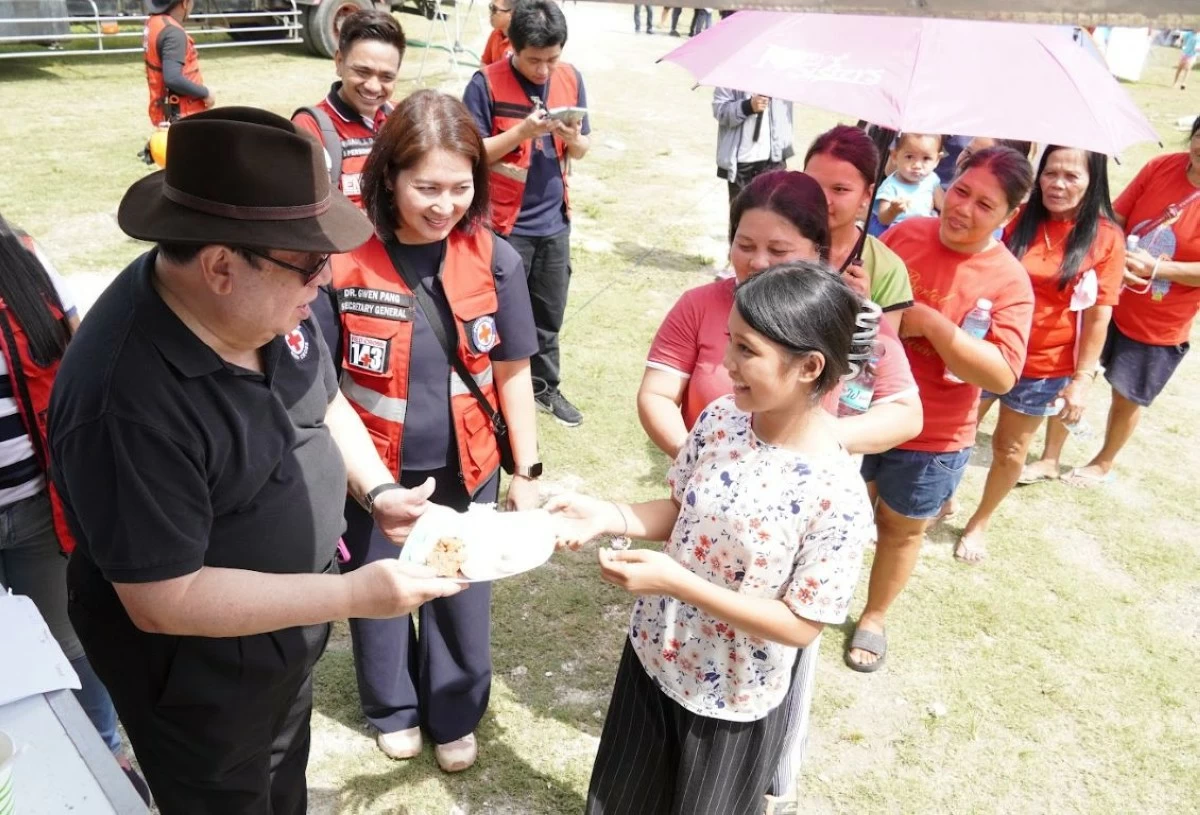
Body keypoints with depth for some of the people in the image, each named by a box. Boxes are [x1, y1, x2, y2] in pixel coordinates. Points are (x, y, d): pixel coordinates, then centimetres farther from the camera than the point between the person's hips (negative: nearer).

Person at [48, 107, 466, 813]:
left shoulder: (266, 301, -13)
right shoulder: (125, 403, -36)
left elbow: (324, 398, 5)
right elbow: (162, 601, -30)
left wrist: (379, 490, -11)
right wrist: (353, 595, -30)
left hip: (288, 633, 7)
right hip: (200, 680, -7)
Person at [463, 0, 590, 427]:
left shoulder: (571, 78, 3)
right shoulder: (487, 82, -11)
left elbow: (581, 151, 9)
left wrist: (573, 137, -14)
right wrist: (523, 131, -24)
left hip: (554, 221, 4)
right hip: (504, 223, -4)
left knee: (549, 314, 15)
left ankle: (546, 387, 31)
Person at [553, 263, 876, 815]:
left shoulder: (838, 497, -29)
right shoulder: (720, 419, -13)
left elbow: (801, 625, -22)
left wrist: (677, 582, -29)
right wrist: (606, 516, -17)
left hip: (735, 701, -5)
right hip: (652, 656, 5)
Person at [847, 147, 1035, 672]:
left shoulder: (1010, 282, -16)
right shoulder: (906, 233, -6)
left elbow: (1002, 375, -25)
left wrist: (929, 322, -30)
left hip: (932, 436, -3)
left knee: (901, 529, 18)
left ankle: (873, 618, 42)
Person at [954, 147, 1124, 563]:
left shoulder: (1105, 238, -9)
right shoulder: (1018, 217, -7)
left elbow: (1098, 316, -7)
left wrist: (1082, 380, -9)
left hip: (1045, 367, 0)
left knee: (1010, 450, 14)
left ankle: (979, 524, 36)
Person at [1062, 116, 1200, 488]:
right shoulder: (1160, 167, -8)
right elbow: (1114, 219, -4)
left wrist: (1155, 268, -28)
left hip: (1158, 329, -3)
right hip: (1108, 300, 3)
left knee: (1127, 398, 14)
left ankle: (1104, 464, 39)